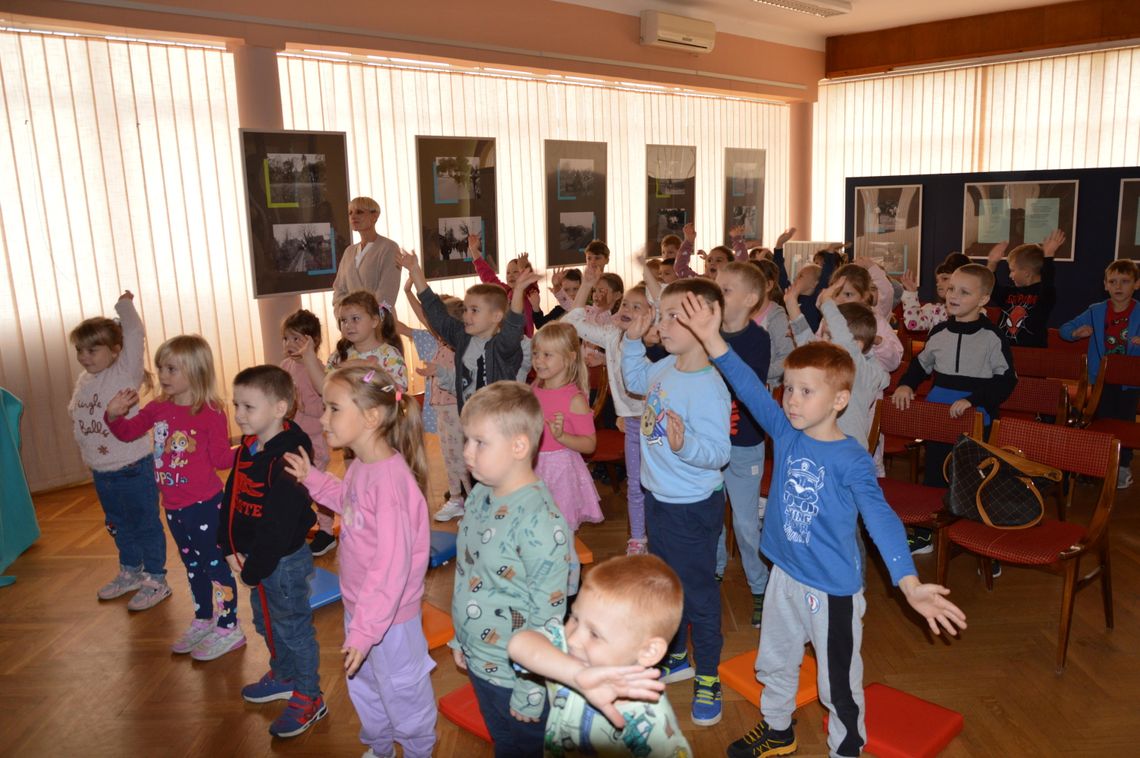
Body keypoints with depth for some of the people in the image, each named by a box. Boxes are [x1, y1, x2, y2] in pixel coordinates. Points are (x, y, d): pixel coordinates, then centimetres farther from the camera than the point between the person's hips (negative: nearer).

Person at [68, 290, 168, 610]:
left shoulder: (125, 372, -14)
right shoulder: (83, 380, 6)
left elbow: (135, 335, -24)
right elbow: (76, 418, 15)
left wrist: (124, 305, -13)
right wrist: (89, 459, 12)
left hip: (133, 467, -8)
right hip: (101, 472, 8)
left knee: (146, 524, 5)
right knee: (118, 525, 23)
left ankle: (156, 580, 18)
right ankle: (131, 572, 41)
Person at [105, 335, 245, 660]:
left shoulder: (210, 413, -16)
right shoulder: (158, 408, 3)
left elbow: (221, 458, -13)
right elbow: (127, 432, 12)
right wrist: (114, 415, -8)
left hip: (204, 505, -7)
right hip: (173, 507, 7)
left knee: (214, 563, 3)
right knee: (192, 565, 22)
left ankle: (229, 628, 16)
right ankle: (203, 621, 39)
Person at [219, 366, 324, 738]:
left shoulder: (288, 458, -26)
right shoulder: (247, 450, 2)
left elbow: (279, 526, -25)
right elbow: (231, 500, 8)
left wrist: (254, 568, -18)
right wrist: (231, 550, 0)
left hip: (285, 561, -9)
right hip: (252, 559, 9)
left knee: (292, 627, 5)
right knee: (267, 623, 25)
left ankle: (308, 698, 22)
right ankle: (284, 676, 47)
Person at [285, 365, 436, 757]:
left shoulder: (389, 479, -33)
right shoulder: (360, 466, -4)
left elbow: (392, 567, -32)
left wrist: (365, 629, -28)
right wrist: (312, 479, 8)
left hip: (390, 615, -9)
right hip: (360, 606, 9)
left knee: (403, 693, 16)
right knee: (363, 685, 29)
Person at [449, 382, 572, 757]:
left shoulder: (540, 521, -28)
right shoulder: (479, 496, -3)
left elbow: (547, 616, -23)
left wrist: (531, 692, -17)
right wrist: (461, 639, 15)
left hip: (516, 674, -7)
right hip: (478, 661, 7)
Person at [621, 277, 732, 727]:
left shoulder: (708, 389, -28)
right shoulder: (665, 368, -3)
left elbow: (719, 452, -30)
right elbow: (636, 381, 20)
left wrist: (684, 443, -47)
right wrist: (633, 341, 9)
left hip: (692, 508, -9)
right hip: (658, 498, 9)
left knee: (698, 592, 9)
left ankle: (708, 677, 30)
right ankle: (675, 656, 46)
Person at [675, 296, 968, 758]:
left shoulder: (851, 459, -22)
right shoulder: (785, 434, -7)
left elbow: (880, 517, -31)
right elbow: (749, 387, -12)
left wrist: (909, 583, -44)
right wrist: (711, 340, -22)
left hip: (833, 589, -6)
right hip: (785, 575, 6)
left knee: (839, 683, 13)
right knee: (774, 662, 25)